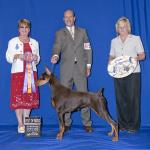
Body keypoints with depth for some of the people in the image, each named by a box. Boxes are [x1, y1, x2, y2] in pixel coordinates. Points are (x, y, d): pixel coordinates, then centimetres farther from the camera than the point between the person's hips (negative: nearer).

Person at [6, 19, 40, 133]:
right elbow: (8, 57, 1)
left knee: (30, 97, 1)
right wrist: (18, 56, -15)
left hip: (31, 72, 3)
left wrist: (35, 57, -5)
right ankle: (20, 124, 2)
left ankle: (26, 123, 11)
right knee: (18, 97, -6)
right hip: (18, 72, -3)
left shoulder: (34, 42, 14)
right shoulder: (13, 41, 5)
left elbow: (37, 59, 17)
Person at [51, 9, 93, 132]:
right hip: (66, 68, 0)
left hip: (80, 68, 0)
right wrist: (55, 55, -29)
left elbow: (88, 49, 11)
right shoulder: (60, 33, 10)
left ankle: (87, 123, 5)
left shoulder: (82, 31, 14)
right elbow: (57, 47, -6)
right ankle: (66, 123, 12)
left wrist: (88, 65, 4)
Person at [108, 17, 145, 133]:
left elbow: (142, 55, 4)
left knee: (133, 99, -5)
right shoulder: (114, 41, 15)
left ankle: (133, 125, 3)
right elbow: (112, 56, 18)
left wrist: (136, 58, -17)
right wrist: (111, 61, -4)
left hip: (133, 72, -3)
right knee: (120, 99, 2)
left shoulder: (136, 39, 6)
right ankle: (122, 124, 11)